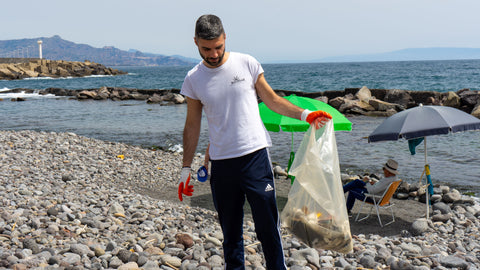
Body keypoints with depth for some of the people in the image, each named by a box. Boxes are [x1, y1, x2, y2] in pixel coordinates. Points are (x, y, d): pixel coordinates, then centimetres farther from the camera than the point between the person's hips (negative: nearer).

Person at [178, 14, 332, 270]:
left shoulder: (246, 63, -1)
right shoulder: (193, 79, 3)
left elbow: (271, 99, 9)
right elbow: (192, 126, 9)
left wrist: (304, 114, -4)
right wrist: (186, 168, 8)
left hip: (255, 155, -1)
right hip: (221, 162, 2)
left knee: (267, 225, -2)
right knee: (230, 229, 10)